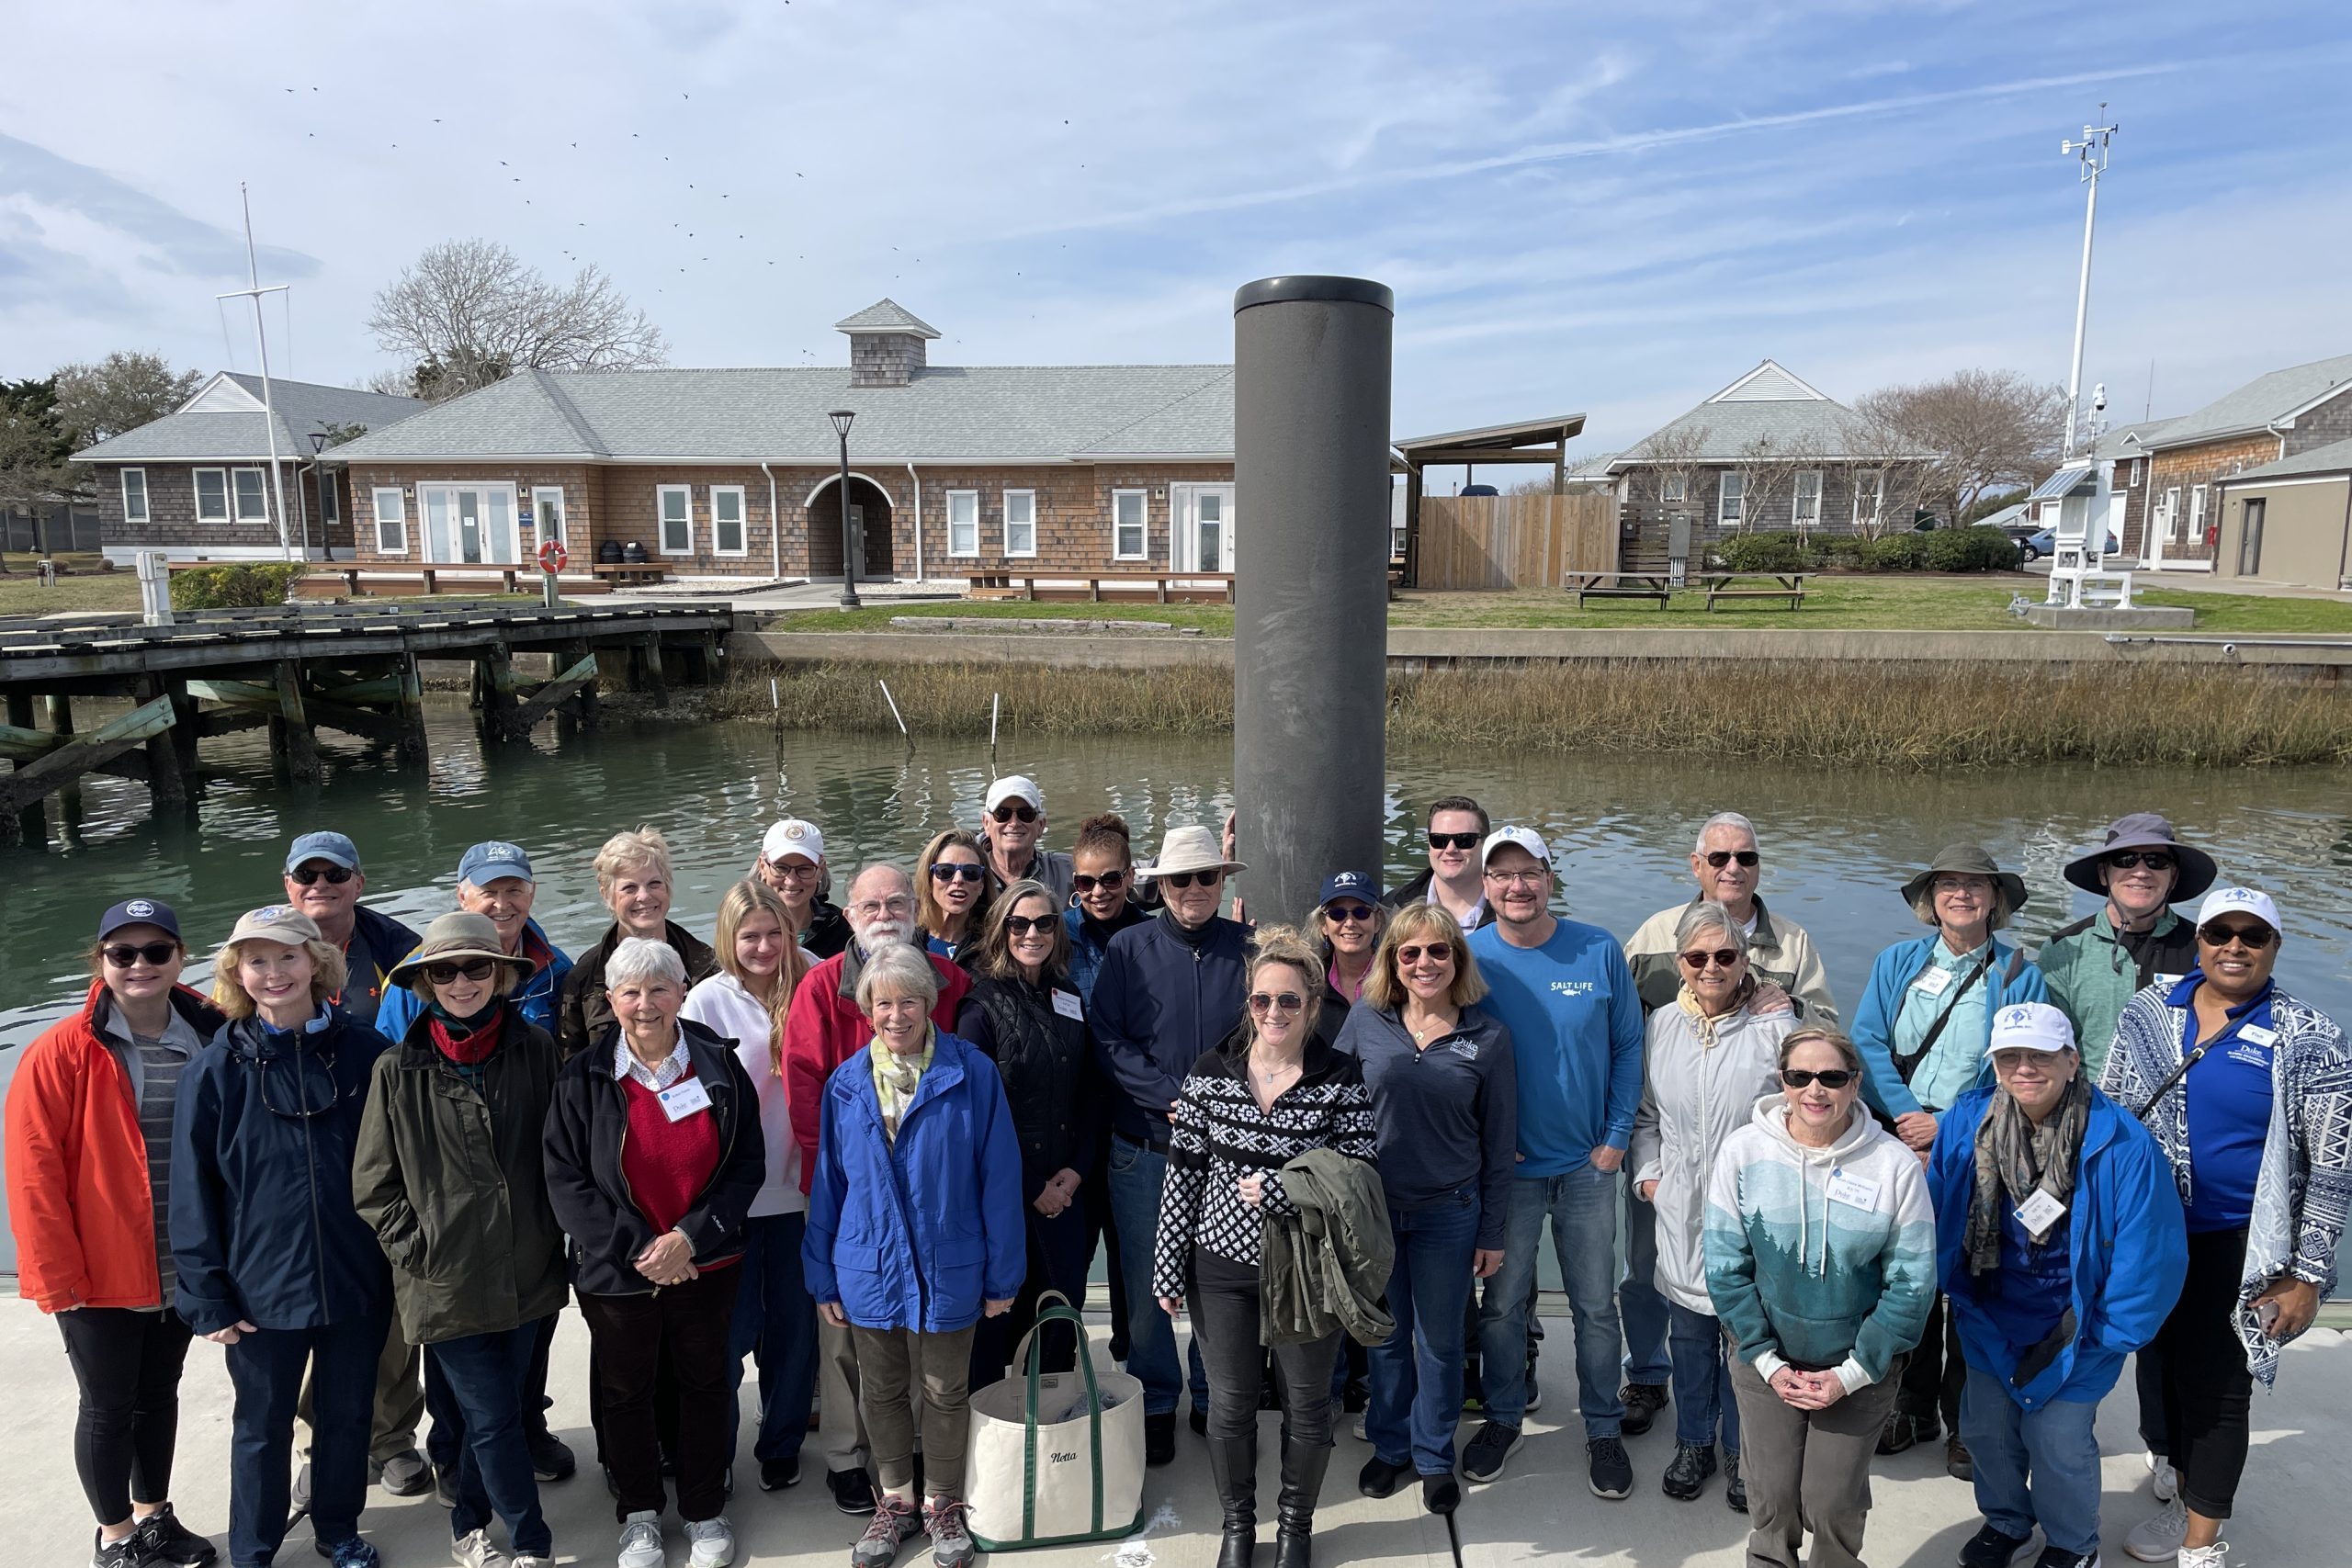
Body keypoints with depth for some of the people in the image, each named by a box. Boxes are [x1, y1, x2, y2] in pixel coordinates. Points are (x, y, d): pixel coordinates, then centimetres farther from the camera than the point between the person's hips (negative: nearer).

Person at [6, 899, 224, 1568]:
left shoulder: (211, 1041, -3)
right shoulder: (59, 1053, -14)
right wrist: (57, 1276, -14)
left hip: (183, 1272, 4)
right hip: (100, 1276, -3)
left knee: (159, 1394, 20)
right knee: (108, 1406, 12)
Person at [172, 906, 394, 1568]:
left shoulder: (365, 1054, -6)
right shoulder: (215, 1071, -7)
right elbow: (193, 1194, -4)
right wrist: (209, 1297, -6)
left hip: (357, 1283, 1)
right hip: (261, 1290, -1)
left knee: (347, 1415, 17)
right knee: (263, 1427, 16)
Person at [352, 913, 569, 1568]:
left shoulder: (536, 1050, -2)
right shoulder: (398, 1069, -6)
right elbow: (373, 1184, 1)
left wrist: (552, 1233, 5)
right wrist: (417, 1247, -6)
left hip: (529, 1274, 2)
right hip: (447, 1281, -2)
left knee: (502, 1409, 15)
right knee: (494, 1420, 1)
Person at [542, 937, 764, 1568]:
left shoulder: (719, 1066, -7)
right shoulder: (584, 1078, -9)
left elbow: (747, 1164, -6)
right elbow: (566, 1181, -10)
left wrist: (691, 1236, -17)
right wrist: (637, 1247, -16)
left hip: (707, 1265, 1)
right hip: (616, 1273, 0)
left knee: (705, 1383, 15)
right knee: (624, 1391, 16)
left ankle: (704, 1508, 36)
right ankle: (638, 1512, 39)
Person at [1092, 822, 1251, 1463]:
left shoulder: (1247, 948, 2)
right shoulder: (1129, 948, 0)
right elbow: (1109, 1040, -5)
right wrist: (1174, 1097, -14)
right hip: (1145, 1145, -1)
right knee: (1145, 1281, 8)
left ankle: (1213, 1400, 30)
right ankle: (1154, 1404, 27)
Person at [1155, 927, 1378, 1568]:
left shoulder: (1341, 1078, -9)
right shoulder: (1210, 1072, -5)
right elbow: (1183, 1174, -2)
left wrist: (1276, 1189, -21)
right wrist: (1168, 1269, -1)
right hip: (1222, 1263, 1)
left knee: (1306, 1405, 15)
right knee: (1230, 1404, 13)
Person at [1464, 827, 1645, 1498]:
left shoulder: (1600, 951, -8)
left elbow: (1628, 1045, 0)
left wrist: (1616, 1136, -4)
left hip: (1588, 1164, 1)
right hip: (1505, 1166, 0)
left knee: (1596, 1305, 13)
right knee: (1502, 1303, 13)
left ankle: (1603, 1429, 32)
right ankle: (1503, 1417, 34)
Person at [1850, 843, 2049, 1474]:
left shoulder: (2020, 977, 1)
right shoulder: (1895, 963, 7)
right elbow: (1867, 1045, 0)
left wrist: (1948, 1125, -14)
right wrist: (1909, 1116, -13)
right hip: (1898, 1145, 2)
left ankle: (1966, 1422, 23)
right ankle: (1912, 1408, 28)